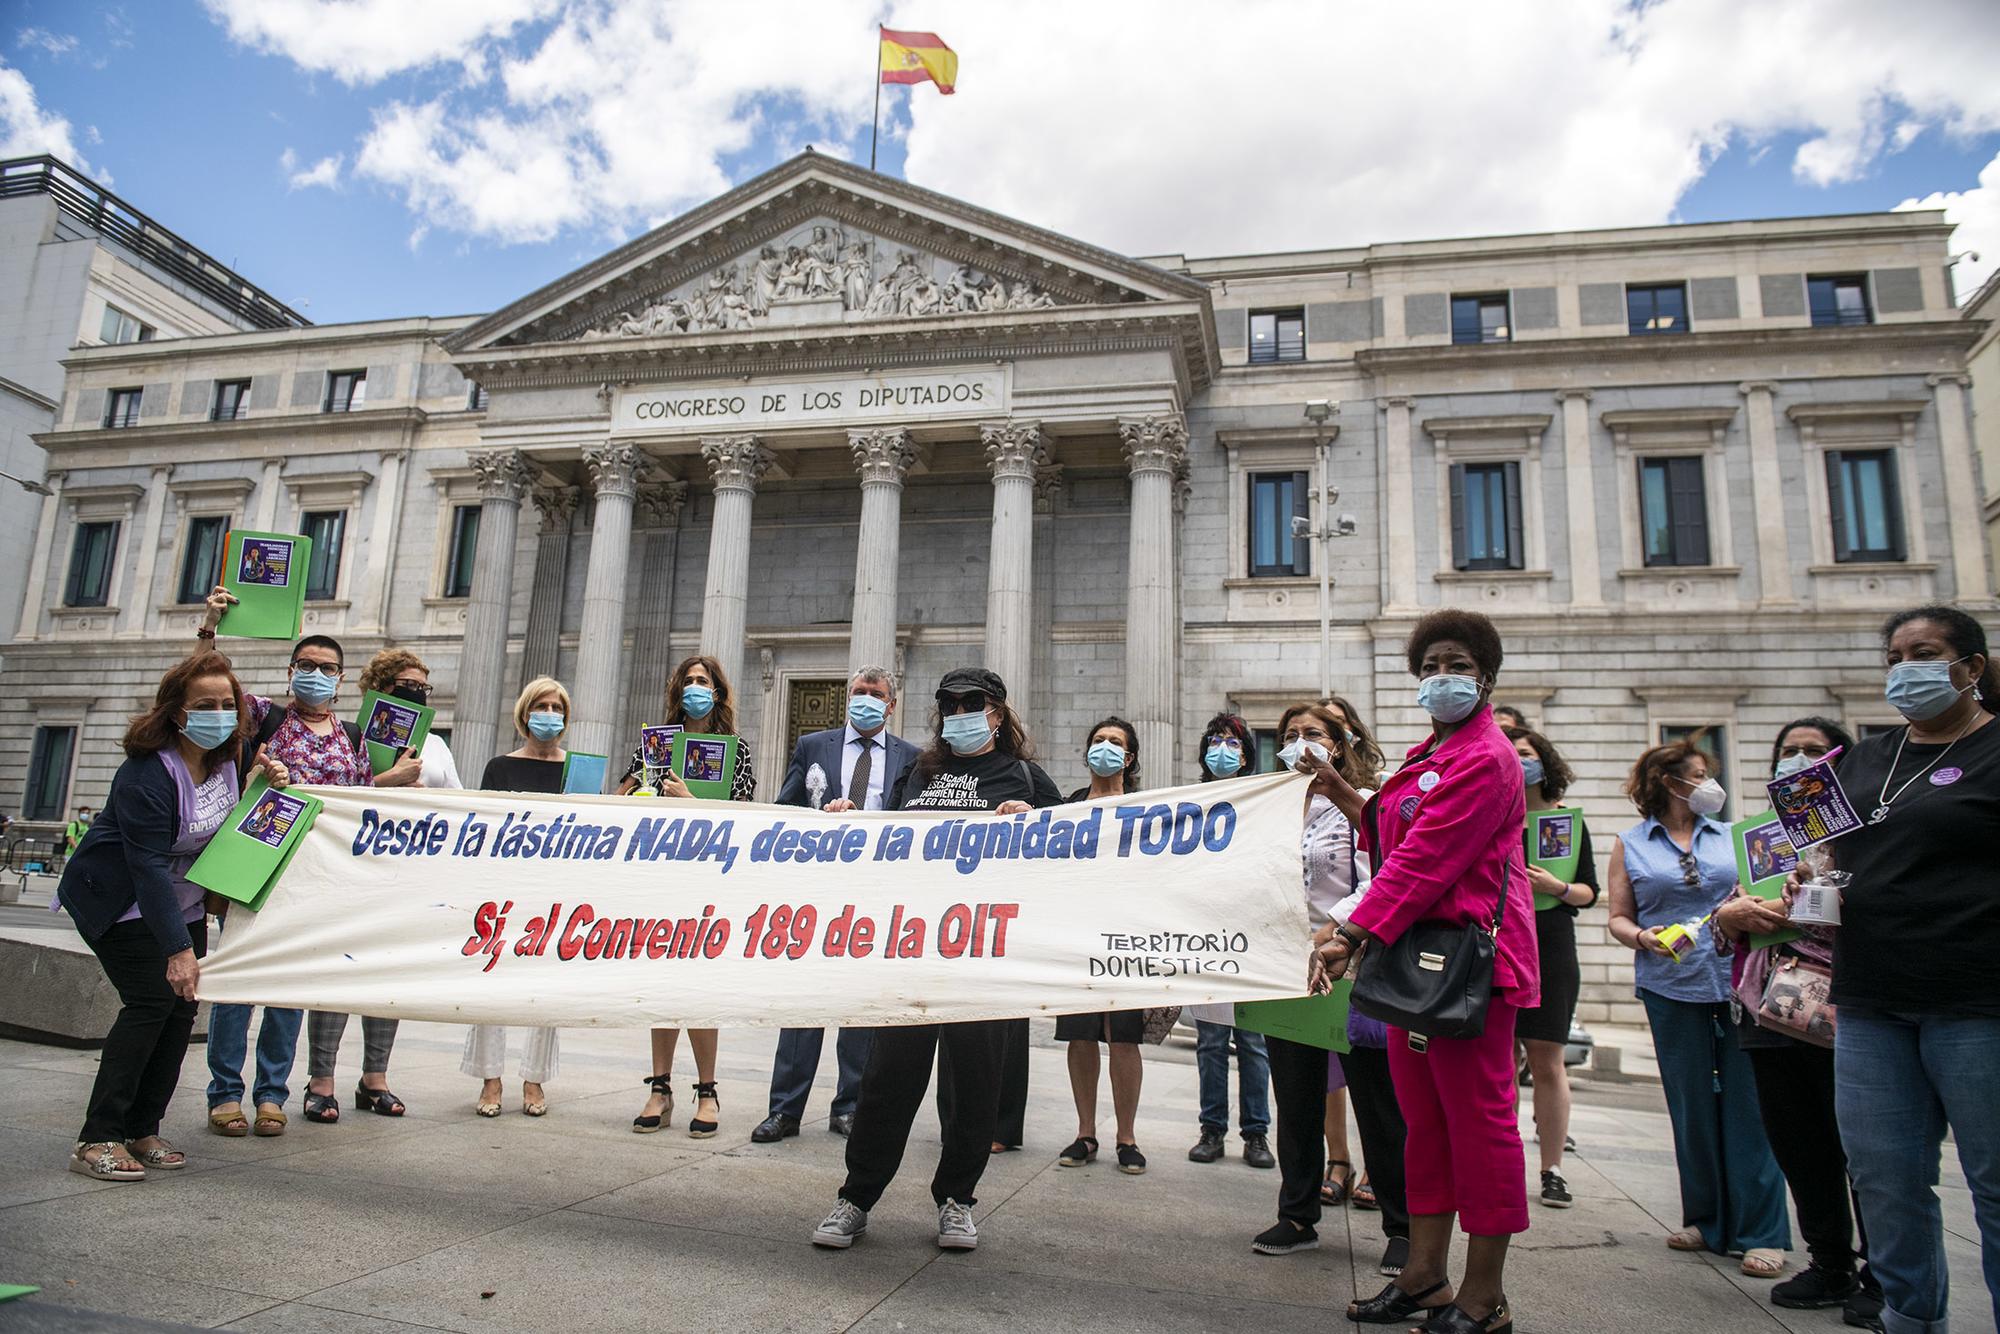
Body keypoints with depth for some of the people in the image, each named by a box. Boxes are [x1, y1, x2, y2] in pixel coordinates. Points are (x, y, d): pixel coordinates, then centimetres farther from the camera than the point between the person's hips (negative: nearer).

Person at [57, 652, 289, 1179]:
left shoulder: (226, 757, -5)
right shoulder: (147, 774, -27)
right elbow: (149, 867, -31)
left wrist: (268, 784, -10)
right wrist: (178, 949, -35)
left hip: (182, 902, 7)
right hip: (123, 903, -7)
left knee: (181, 1009, 1)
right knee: (152, 1001, -16)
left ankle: (141, 1131, 12)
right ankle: (98, 1140, -7)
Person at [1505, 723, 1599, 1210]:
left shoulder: (1568, 822, 7)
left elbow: (1589, 891, 5)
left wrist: (1557, 888, -14)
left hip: (1550, 952, 0)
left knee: (1547, 1061, 3)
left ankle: (1552, 1171, 12)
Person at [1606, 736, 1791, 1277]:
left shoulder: (1730, 836, 14)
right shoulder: (1630, 845, 9)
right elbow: (1618, 917, 7)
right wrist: (1641, 937, -13)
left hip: (1737, 982, 1)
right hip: (1672, 988, 0)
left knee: (1746, 1103, -4)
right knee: (1691, 1106, 5)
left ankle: (1761, 1232, 4)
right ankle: (1707, 1222, 19)